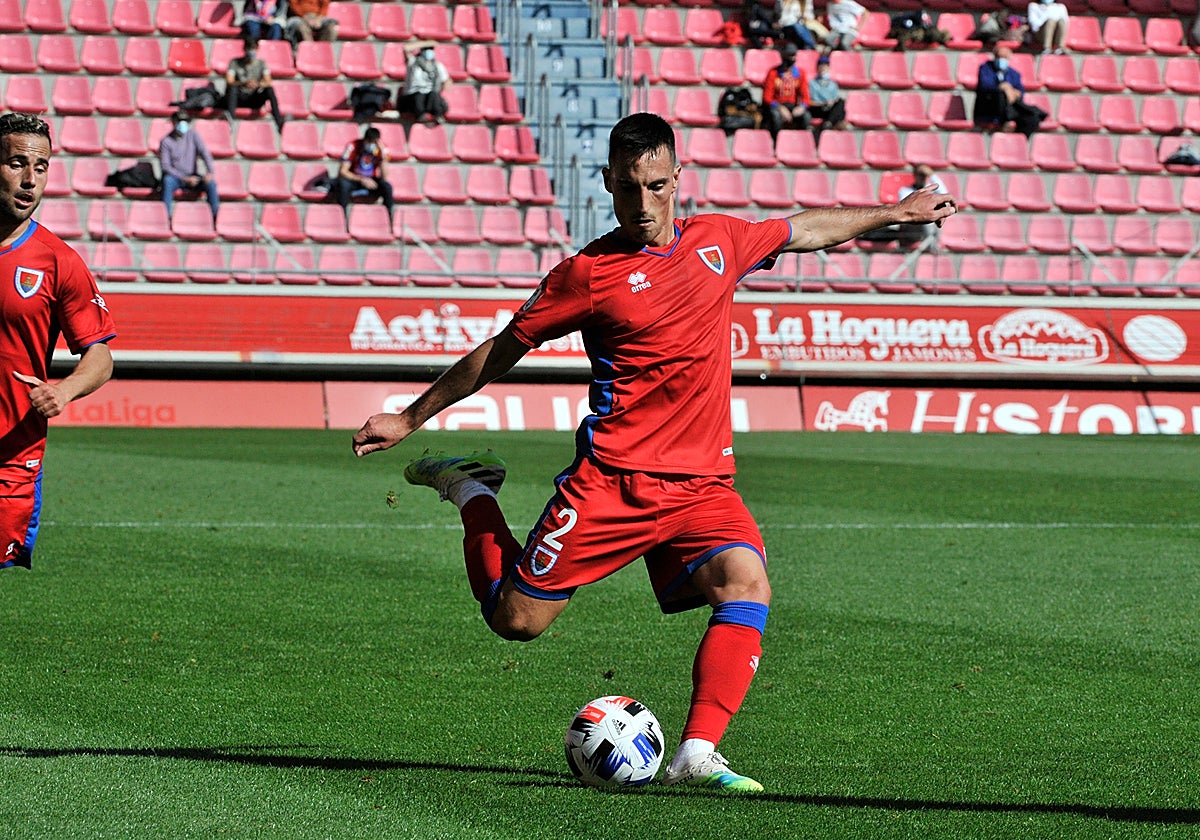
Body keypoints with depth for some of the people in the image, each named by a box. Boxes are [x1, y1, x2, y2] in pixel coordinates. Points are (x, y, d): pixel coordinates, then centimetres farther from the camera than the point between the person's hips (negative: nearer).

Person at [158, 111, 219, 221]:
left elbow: (204, 153, -8)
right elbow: (165, 165, -10)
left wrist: (210, 172, -28)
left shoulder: (194, 136, 2)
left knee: (211, 183, -24)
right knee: (167, 180, -36)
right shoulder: (166, 141, -6)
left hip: (192, 176, 2)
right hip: (175, 178, -2)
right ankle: (165, 216, -38)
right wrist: (185, 179, -19)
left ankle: (216, 216, -24)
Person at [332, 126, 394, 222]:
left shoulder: (381, 149, -13)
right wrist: (361, 179, -30)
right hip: (353, 178, -2)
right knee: (343, 184, -37)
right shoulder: (353, 146, -19)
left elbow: (384, 177, -19)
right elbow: (342, 171, -20)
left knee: (387, 187, -29)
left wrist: (383, 157, -31)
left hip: (371, 181, 2)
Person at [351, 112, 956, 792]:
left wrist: (896, 212, 37)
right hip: (612, 480, -3)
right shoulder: (589, 273, -4)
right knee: (517, 620, -3)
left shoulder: (720, 240, 9)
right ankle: (472, 490, 26)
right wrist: (411, 419, 9)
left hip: (702, 483, 3)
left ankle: (698, 754, -27)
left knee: (747, 583, -24)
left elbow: (806, 229, 29)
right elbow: (500, 352, 6)